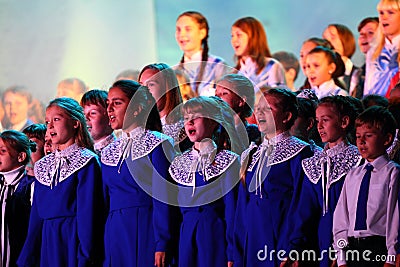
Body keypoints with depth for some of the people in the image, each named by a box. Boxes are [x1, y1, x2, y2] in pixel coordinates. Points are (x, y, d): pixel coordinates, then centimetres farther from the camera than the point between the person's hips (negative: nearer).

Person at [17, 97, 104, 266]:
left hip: (73, 240, -6)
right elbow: (36, 216, 15)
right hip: (47, 244, 6)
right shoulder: (43, 167, 15)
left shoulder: (86, 162, -5)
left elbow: (87, 214, -11)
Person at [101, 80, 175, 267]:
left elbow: (162, 200, -9)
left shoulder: (156, 144, -3)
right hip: (114, 235, 6)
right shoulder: (109, 153, 15)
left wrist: (162, 245, -14)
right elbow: (106, 201, 16)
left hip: (146, 230, -6)